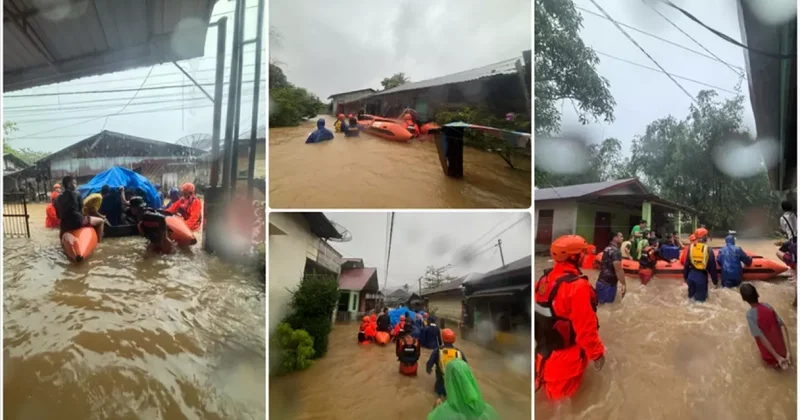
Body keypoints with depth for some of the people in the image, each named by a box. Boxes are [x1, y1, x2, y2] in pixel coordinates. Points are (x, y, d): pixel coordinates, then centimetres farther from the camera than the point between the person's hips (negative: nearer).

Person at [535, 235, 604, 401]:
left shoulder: (544, 279, -4)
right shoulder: (577, 286, -29)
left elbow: (538, 312, 7)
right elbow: (585, 327, -27)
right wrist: (597, 352, -13)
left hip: (544, 348, 7)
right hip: (566, 355, -7)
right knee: (561, 392, 13)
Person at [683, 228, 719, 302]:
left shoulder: (691, 247, -2)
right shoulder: (708, 249, -12)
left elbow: (686, 264, 4)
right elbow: (712, 267, -8)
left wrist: (685, 276, 15)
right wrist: (715, 280, 2)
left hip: (691, 275, 4)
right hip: (702, 276, -4)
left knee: (691, 295, 18)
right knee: (700, 298, 5)